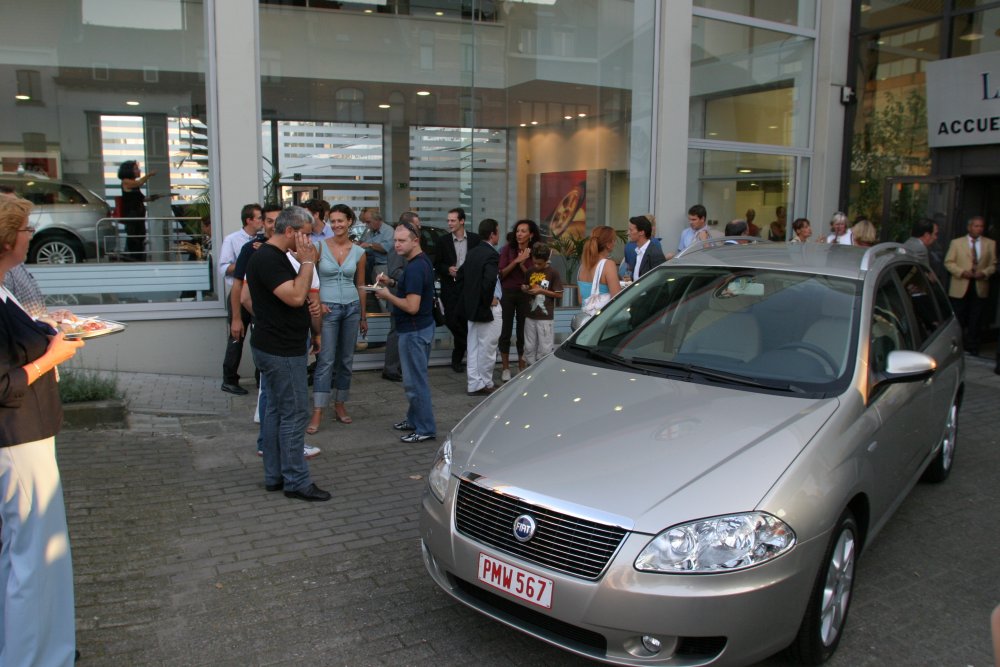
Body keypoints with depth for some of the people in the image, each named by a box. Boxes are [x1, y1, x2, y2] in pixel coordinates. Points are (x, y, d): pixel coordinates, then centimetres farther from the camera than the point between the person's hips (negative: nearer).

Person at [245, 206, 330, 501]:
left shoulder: (276, 256, 15)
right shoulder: (267, 258, -18)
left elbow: (300, 296, 23)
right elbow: (295, 297, -27)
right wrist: (307, 262, -19)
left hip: (278, 347, 11)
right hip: (281, 351, -11)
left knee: (275, 410, 14)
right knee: (294, 413, -5)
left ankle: (275, 476, 23)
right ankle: (296, 482, 2)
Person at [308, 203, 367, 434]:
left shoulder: (358, 252, 3)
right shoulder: (320, 247, -4)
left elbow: (360, 285, 11)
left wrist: (363, 317, 14)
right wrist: (316, 302, -15)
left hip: (352, 307, 3)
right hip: (328, 308, -3)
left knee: (346, 360, 10)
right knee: (326, 361, -6)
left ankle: (340, 405, 22)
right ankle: (317, 413, -3)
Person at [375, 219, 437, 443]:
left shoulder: (414, 268, -22)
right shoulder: (423, 261, 9)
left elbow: (412, 306, -27)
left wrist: (387, 295, -14)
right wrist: (391, 282, 9)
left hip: (414, 331, -11)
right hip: (422, 326, 11)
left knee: (415, 380, -2)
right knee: (416, 378, 19)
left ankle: (425, 428, 7)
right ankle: (414, 420, 31)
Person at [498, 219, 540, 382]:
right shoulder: (508, 249, -1)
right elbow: (501, 273, -4)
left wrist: (522, 264, -16)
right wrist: (516, 261, -16)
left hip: (525, 294, 0)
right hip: (507, 293, 0)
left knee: (523, 332, 4)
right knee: (506, 331, 2)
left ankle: (522, 367, 15)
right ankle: (505, 368, 11)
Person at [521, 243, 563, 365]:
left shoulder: (553, 273, -6)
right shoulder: (530, 272, 9)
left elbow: (559, 294, -6)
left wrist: (541, 290, -13)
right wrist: (525, 289, 0)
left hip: (546, 317, -5)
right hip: (530, 316, 5)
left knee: (545, 349, -2)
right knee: (529, 348, 9)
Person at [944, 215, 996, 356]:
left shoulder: (990, 244, 8)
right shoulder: (957, 243, 4)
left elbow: (993, 264, 8)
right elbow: (948, 262, 2)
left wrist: (984, 273, -12)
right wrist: (962, 272, -13)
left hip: (980, 288, 1)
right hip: (960, 288, -1)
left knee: (974, 321, 5)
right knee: (958, 321, 2)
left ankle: (972, 349, 13)